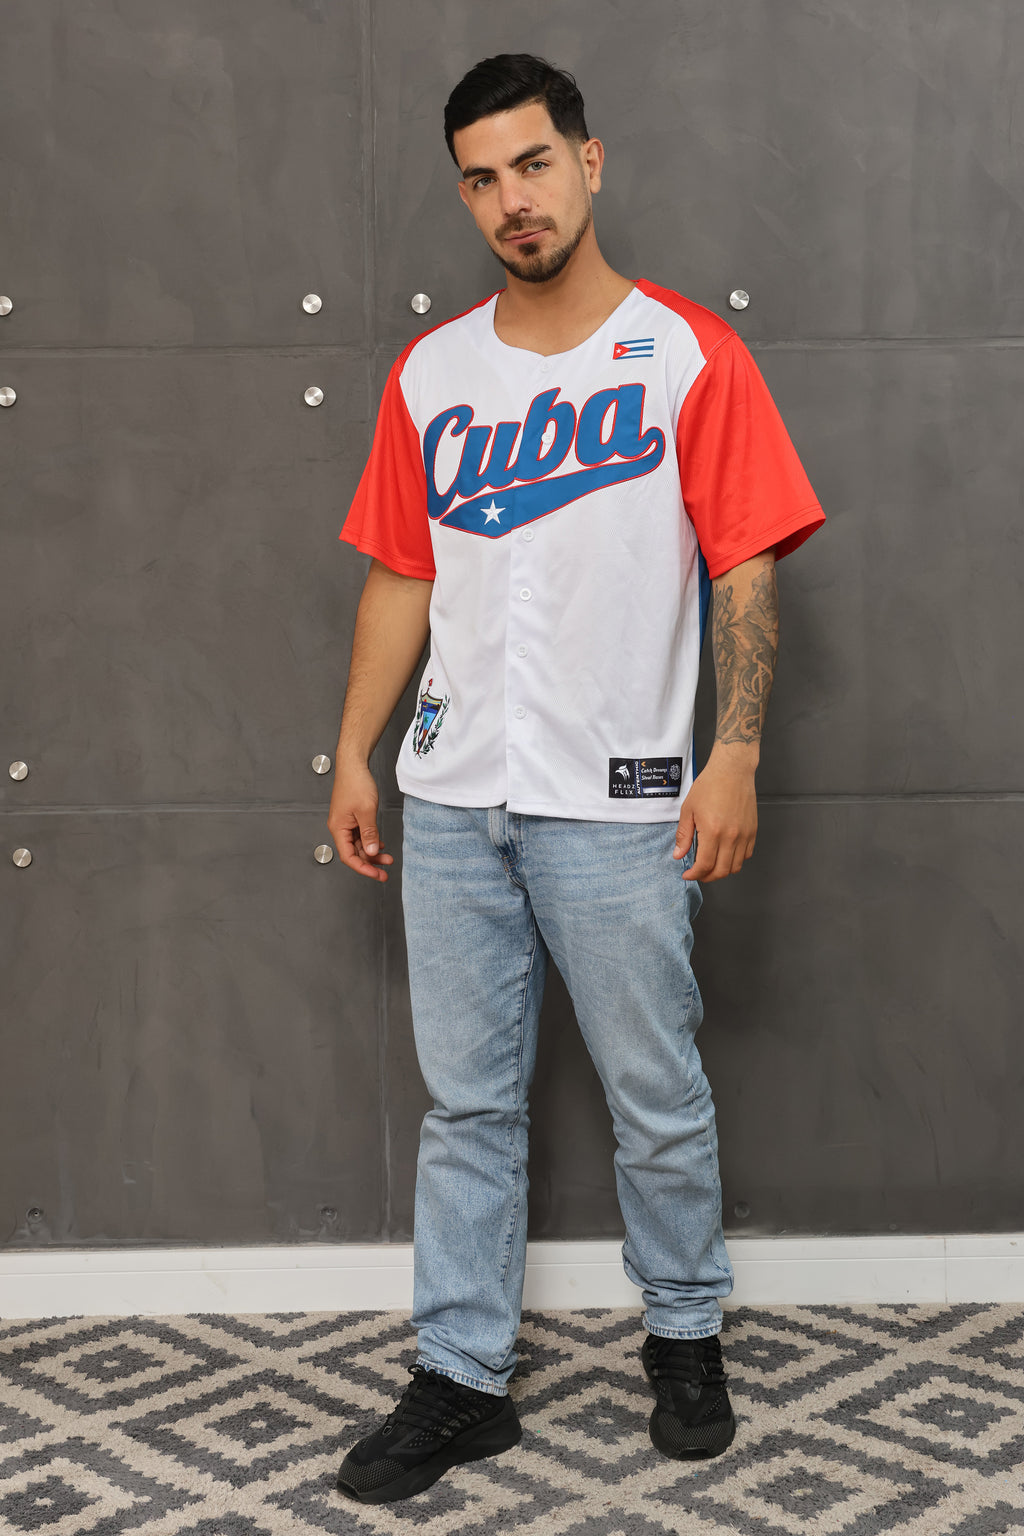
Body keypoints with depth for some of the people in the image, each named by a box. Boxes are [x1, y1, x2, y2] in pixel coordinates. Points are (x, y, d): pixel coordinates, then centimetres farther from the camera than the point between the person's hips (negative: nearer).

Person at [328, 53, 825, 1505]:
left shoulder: (691, 355, -3)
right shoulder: (430, 375, 9)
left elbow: (747, 569, -5)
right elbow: (400, 578, 13)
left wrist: (736, 756, -13)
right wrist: (354, 757, 10)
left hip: (615, 800, -3)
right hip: (453, 796, 4)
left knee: (657, 1097, 8)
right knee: (466, 1102, 10)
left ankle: (686, 1337, 31)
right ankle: (462, 1378, 22)